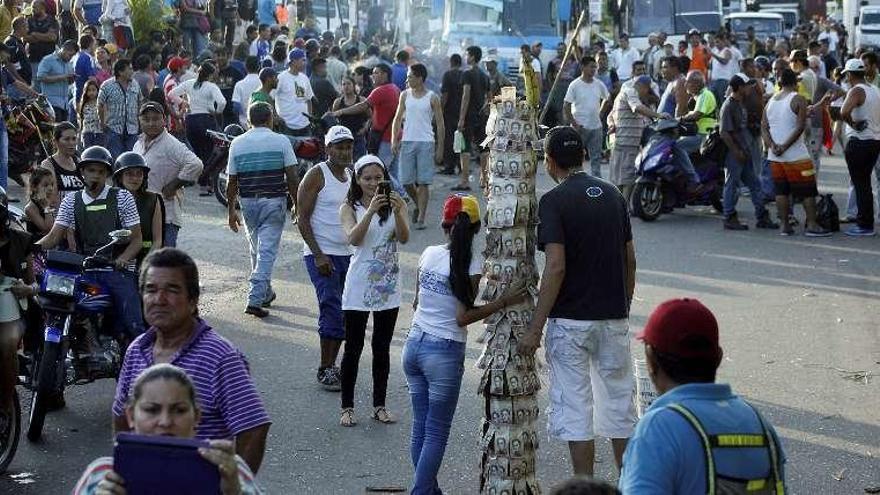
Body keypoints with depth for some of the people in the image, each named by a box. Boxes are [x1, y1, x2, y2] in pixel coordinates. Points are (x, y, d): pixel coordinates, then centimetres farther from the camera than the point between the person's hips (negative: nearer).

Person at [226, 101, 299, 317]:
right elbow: (292, 177, -7)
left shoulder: (237, 143, 3)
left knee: (256, 249, 19)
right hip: (274, 202, -3)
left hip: (248, 202, 3)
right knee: (267, 250, -3)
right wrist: (296, 204, 2)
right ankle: (255, 300, -12)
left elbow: (232, 181, 4)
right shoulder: (281, 141, -4)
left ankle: (265, 293, 31)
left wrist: (232, 209, 12)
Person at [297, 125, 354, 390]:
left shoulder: (350, 176, 13)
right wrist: (318, 255, -18)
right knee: (333, 310, -13)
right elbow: (303, 219, -11)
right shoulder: (317, 175, -8)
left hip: (347, 254, 7)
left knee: (343, 313, 6)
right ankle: (325, 369, -6)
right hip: (322, 254, -7)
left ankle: (330, 365, 14)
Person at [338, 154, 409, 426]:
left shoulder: (395, 205, 0)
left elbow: (403, 238, -15)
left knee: (382, 348, 10)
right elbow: (353, 239, -21)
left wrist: (398, 212, -32)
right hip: (359, 286, -2)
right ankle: (347, 407, 11)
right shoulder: (350, 208, -4)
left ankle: (379, 405, 19)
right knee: (353, 348, 4)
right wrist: (370, 212, -34)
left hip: (388, 286, 2)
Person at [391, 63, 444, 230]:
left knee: (423, 182, -5)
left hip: (426, 142, -3)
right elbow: (398, 118, 11)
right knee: (406, 181, 3)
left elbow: (440, 124, 1)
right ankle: (419, 206, 28)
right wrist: (394, 140, -2)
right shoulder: (405, 95, 9)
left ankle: (421, 218, -1)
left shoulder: (432, 98, -1)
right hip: (407, 141, 3)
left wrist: (440, 148, -2)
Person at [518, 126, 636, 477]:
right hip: (614, 317, 5)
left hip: (570, 320, -5)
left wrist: (536, 327, -15)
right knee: (619, 403, 13)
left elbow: (556, 267, -18)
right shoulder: (613, 195, 7)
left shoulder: (554, 201, -11)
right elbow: (630, 260, 10)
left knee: (574, 409, 2)